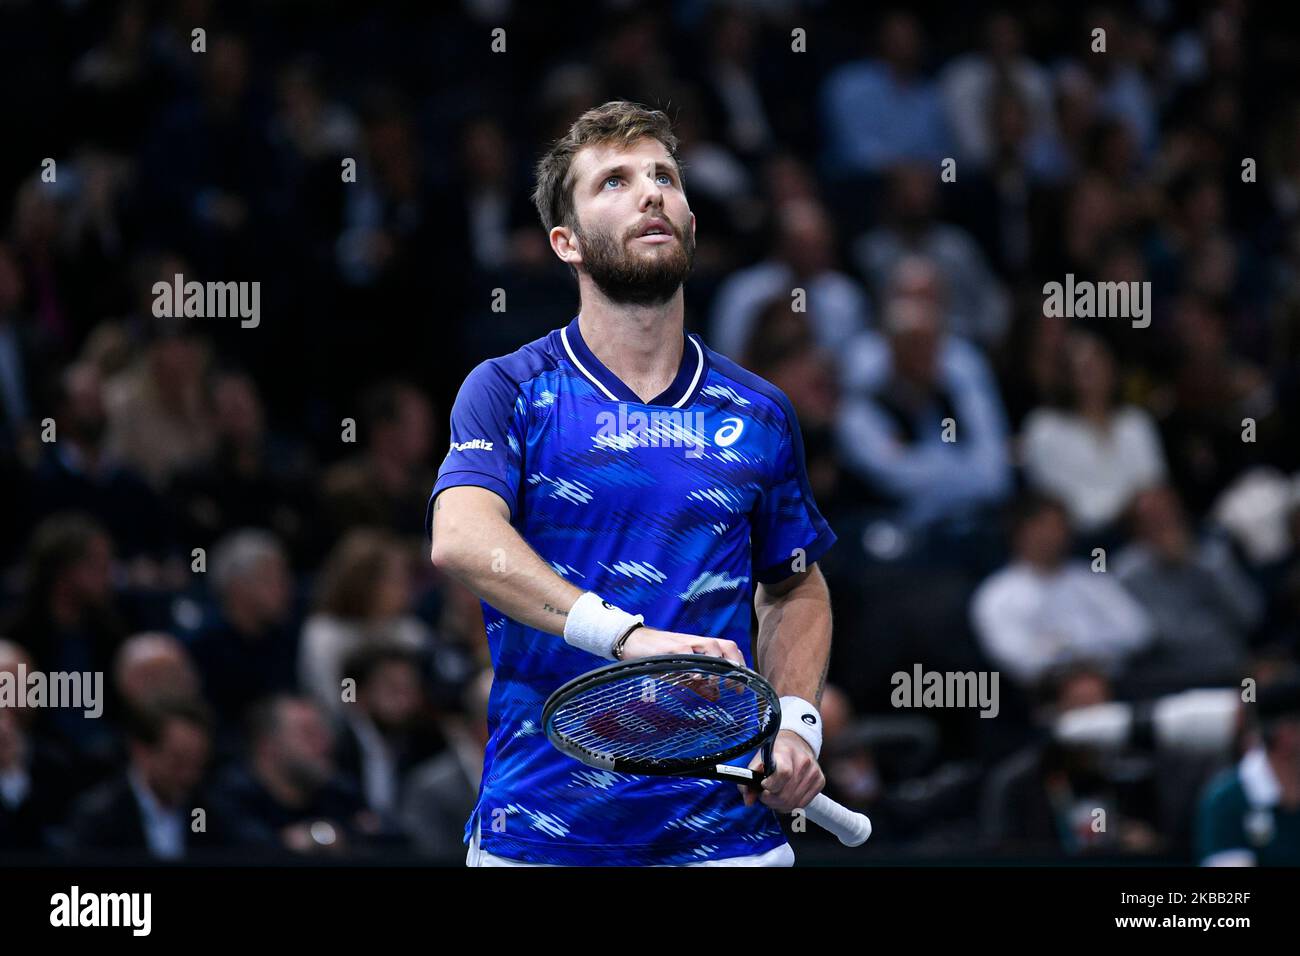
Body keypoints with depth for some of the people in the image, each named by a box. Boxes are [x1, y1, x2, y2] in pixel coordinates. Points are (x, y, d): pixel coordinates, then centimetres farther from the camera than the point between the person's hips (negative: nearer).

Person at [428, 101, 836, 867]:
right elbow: (462, 539, -20)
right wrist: (624, 634, -34)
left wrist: (795, 719, 3)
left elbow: (796, 587, 22)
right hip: (542, 825, -2)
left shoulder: (759, 414, 9)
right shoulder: (508, 392, -1)